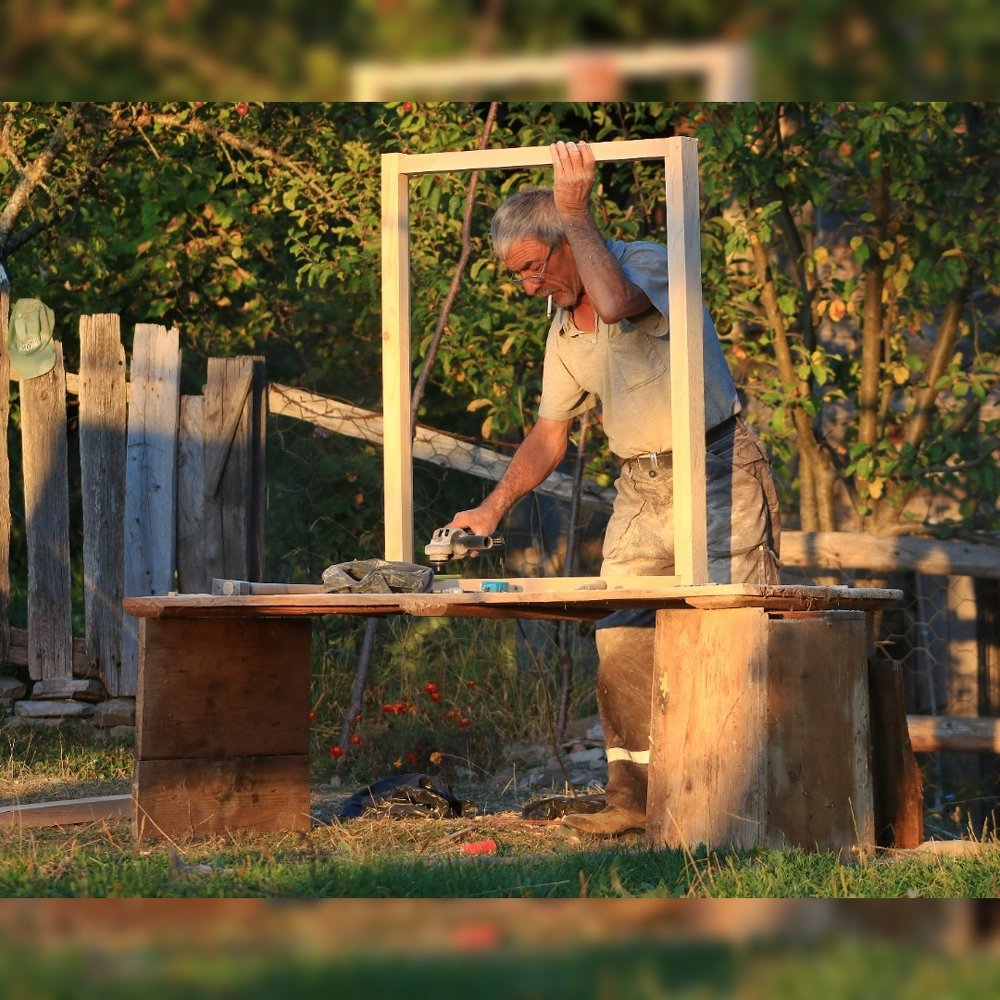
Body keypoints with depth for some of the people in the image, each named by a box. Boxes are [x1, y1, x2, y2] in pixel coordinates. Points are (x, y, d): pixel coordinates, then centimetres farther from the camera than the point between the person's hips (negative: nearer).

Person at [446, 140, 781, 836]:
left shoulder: (650, 262, -11)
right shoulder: (563, 332, 11)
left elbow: (615, 302, -36)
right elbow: (550, 434, 18)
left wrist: (577, 211, -26)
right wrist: (494, 508, 8)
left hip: (716, 472, -7)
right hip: (640, 486, 7)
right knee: (620, 638, -1)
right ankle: (632, 794, 3)